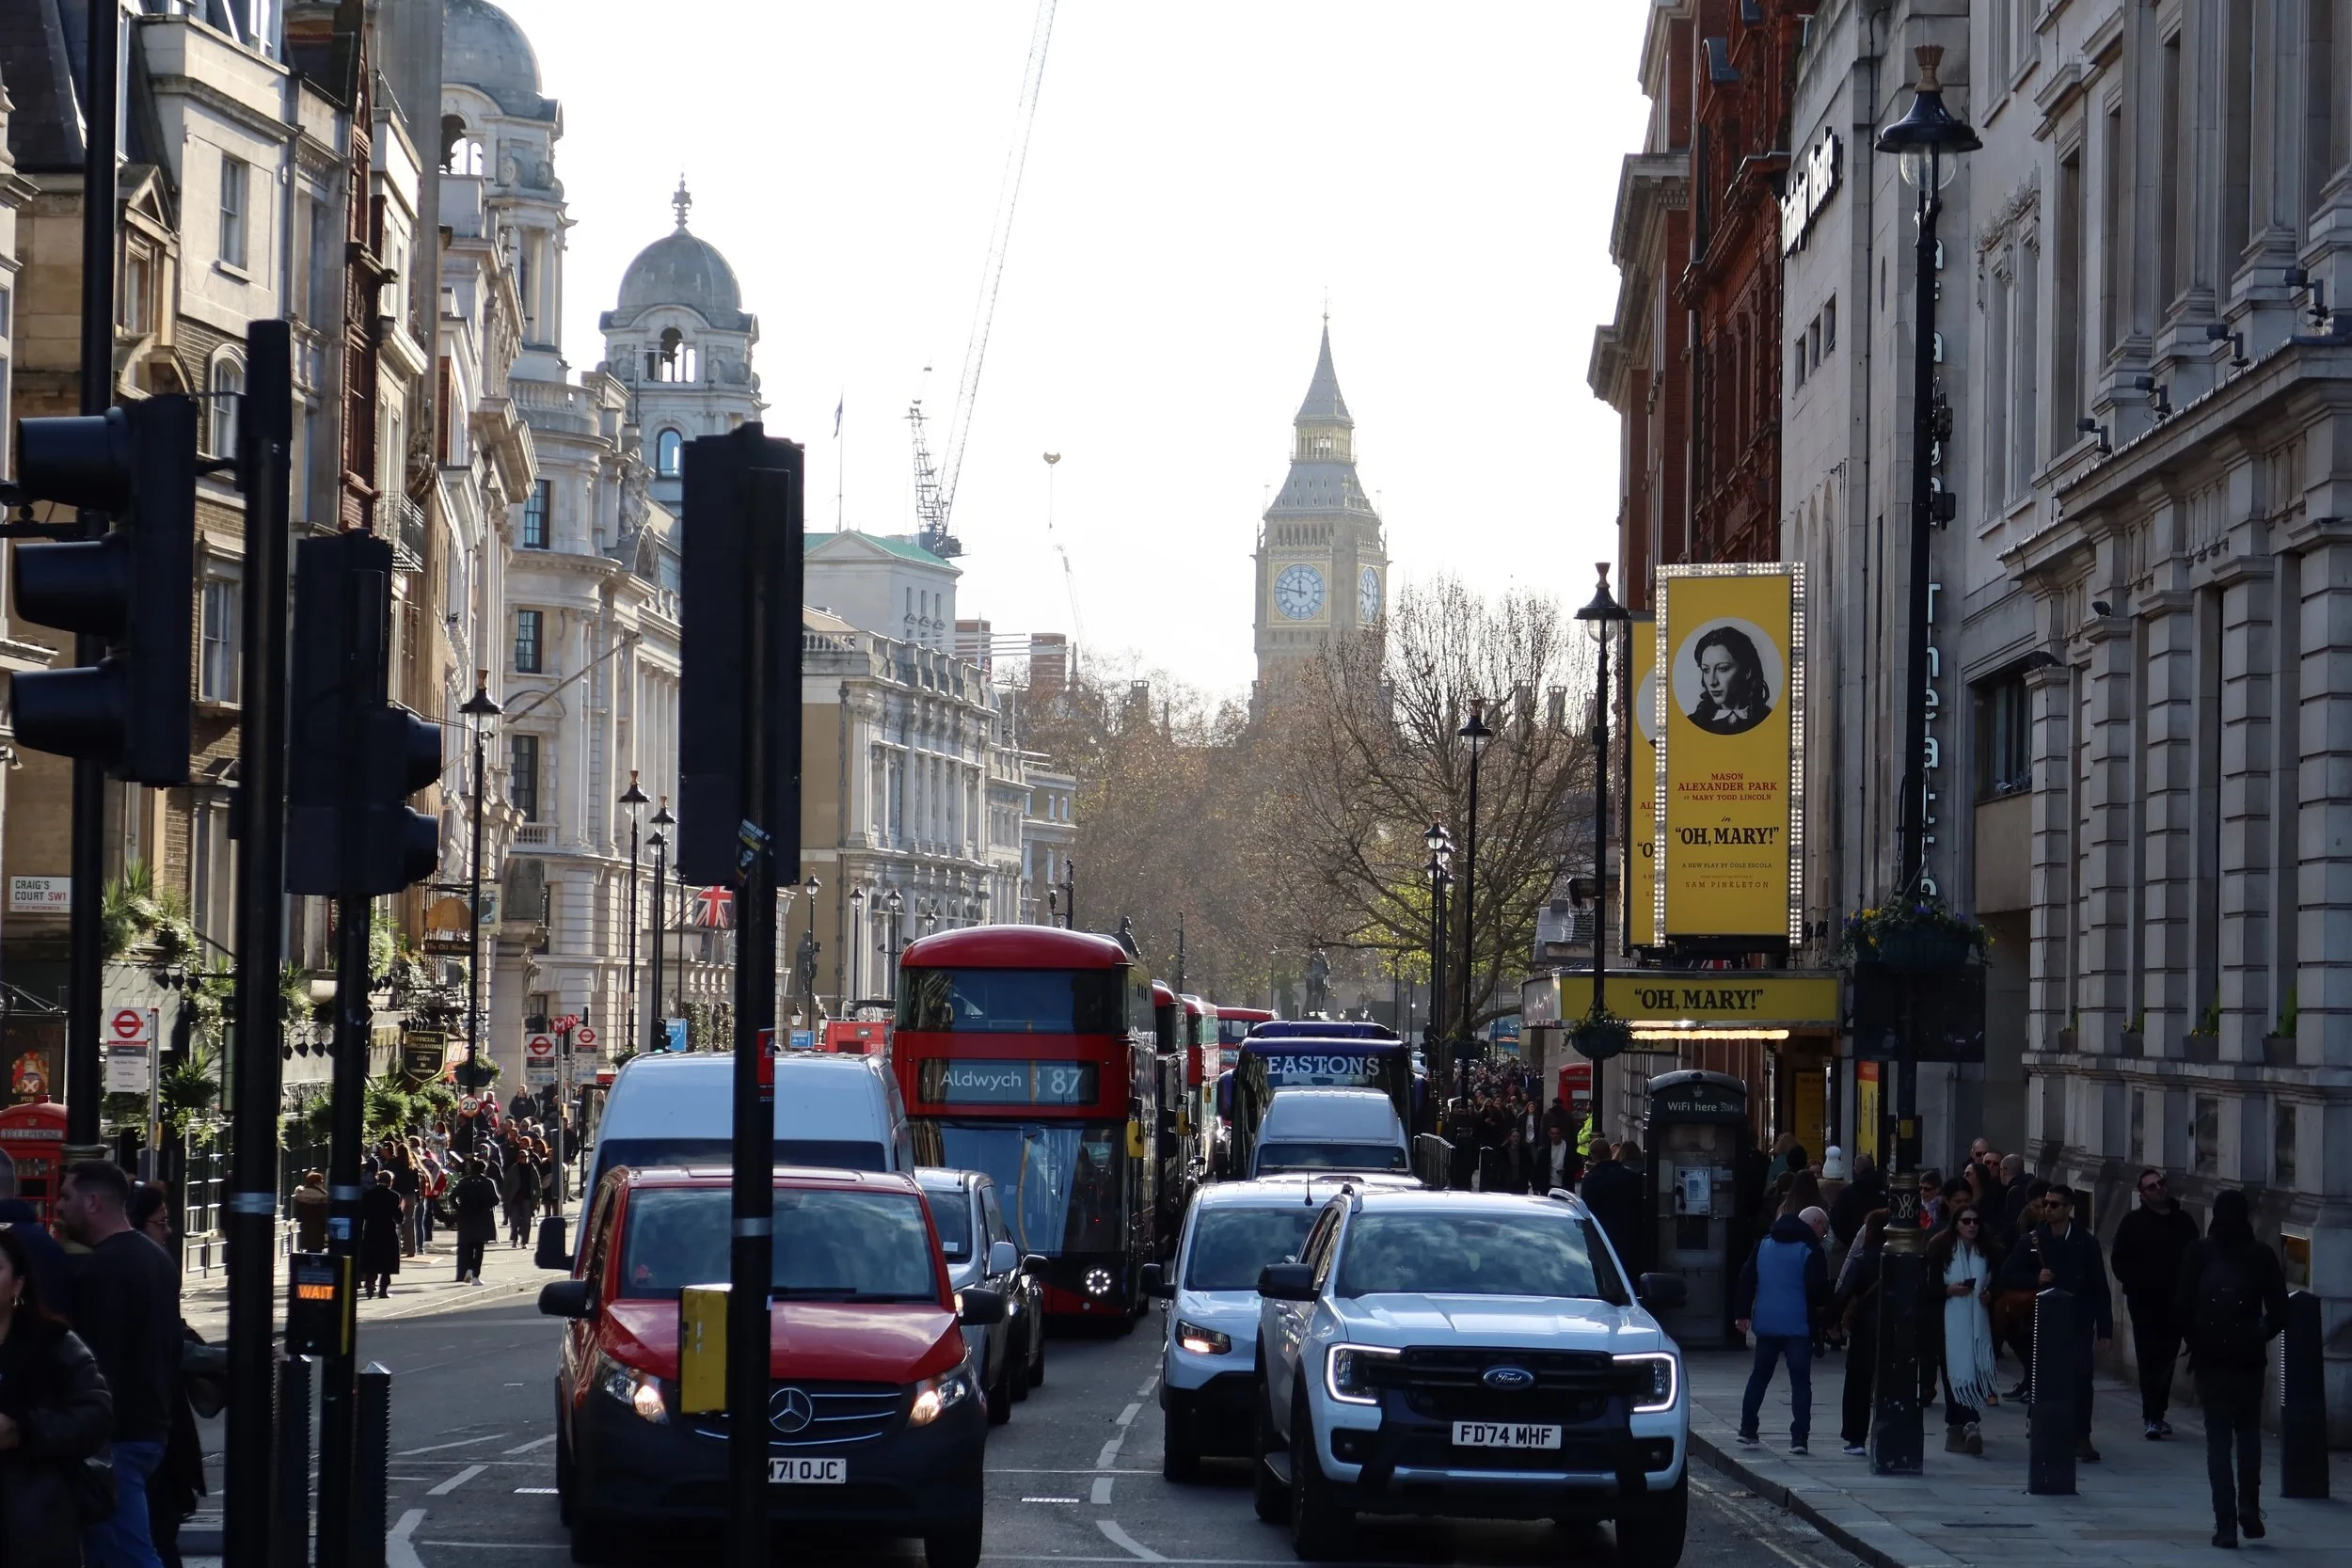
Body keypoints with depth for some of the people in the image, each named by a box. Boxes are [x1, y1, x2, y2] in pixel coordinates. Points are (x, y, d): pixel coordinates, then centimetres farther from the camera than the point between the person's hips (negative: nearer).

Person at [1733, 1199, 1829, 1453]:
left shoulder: (1763, 1244, 12)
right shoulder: (1809, 1250, -10)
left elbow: (1746, 1278, 11)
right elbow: (1818, 1286, -17)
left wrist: (1742, 1313, 14)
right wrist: (1820, 1306, 4)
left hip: (1765, 1323, 5)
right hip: (1798, 1325, -5)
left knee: (1759, 1376, 16)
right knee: (1800, 1380, -1)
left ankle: (1747, 1430, 17)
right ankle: (1799, 1437, -8)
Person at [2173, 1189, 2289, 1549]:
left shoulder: (2199, 1252, -3)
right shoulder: (2261, 1255, -2)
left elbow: (2181, 1306, -6)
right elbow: (2278, 1311, -3)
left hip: (2210, 1357, -1)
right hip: (2249, 1357, 1)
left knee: (2218, 1439, 3)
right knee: (2249, 1432, 16)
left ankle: (2226, 1523, -4)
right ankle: (2249, 1510, 3)